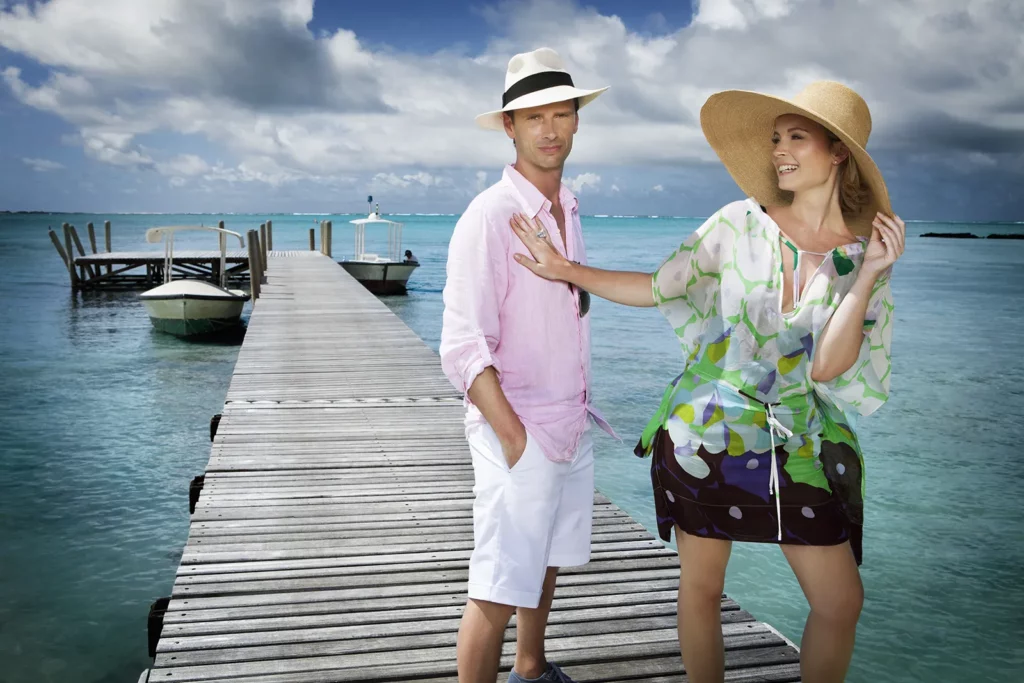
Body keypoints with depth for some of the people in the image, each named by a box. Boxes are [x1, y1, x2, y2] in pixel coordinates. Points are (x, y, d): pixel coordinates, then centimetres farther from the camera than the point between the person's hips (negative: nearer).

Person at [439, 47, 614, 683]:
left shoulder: (569, 209, 8)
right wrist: (515, 439, -23)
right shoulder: (489, 216, -16)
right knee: (500, 590, -3)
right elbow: (463, 348, -20)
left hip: (572, 425, 8)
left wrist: (577, 408, 15)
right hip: (519, 429, -8)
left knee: (548, 561, 22)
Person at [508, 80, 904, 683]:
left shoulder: (866, 255, -3)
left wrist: (869, 276, -18)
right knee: (701, 590, 11)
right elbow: (658, 288, 2)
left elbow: (827, 368, -13)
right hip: (709, 431, 0)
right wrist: (566, 270, -4)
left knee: (841, 604, 5)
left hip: (798, 447, 1)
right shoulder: (742, 223, -5)